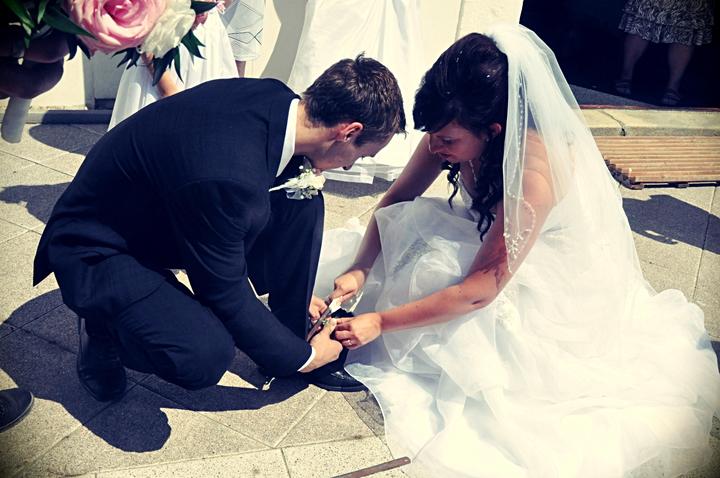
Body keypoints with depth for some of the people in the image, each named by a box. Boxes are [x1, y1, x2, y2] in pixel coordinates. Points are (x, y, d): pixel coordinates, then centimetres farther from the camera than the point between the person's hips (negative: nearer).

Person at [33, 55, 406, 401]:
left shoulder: (276, 99, -12)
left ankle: (289, 327, 6)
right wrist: (301, 356, -10)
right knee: (206, 356, -31)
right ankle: (102, 324, 0)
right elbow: (226, 293, -23)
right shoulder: (227, 173, -38)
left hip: (167, 214, 8)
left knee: (303, 204, -9)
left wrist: (293, 290, 11)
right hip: (96, 249, -8)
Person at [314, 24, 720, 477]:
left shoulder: (535, 168, -39)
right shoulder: (456, 131, -21)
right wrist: (359, 269, -25)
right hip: (495, 238, 6)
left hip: (559, 277, -6)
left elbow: (482, 288, -34)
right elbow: (396, 199, -10)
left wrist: (380, 322, -33)